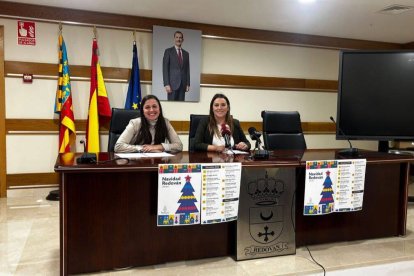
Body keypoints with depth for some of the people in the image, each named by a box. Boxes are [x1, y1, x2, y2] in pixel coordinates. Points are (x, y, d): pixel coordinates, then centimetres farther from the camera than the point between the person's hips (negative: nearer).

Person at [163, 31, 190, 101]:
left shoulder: (186, 53, 16)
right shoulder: (168, 51, 2)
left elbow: (187, 70, 15)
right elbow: (165, 68, -4)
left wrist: (188, 84, 6)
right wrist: (166, 84, -13)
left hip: (183, 84, 4)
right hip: (172, 83, -4)